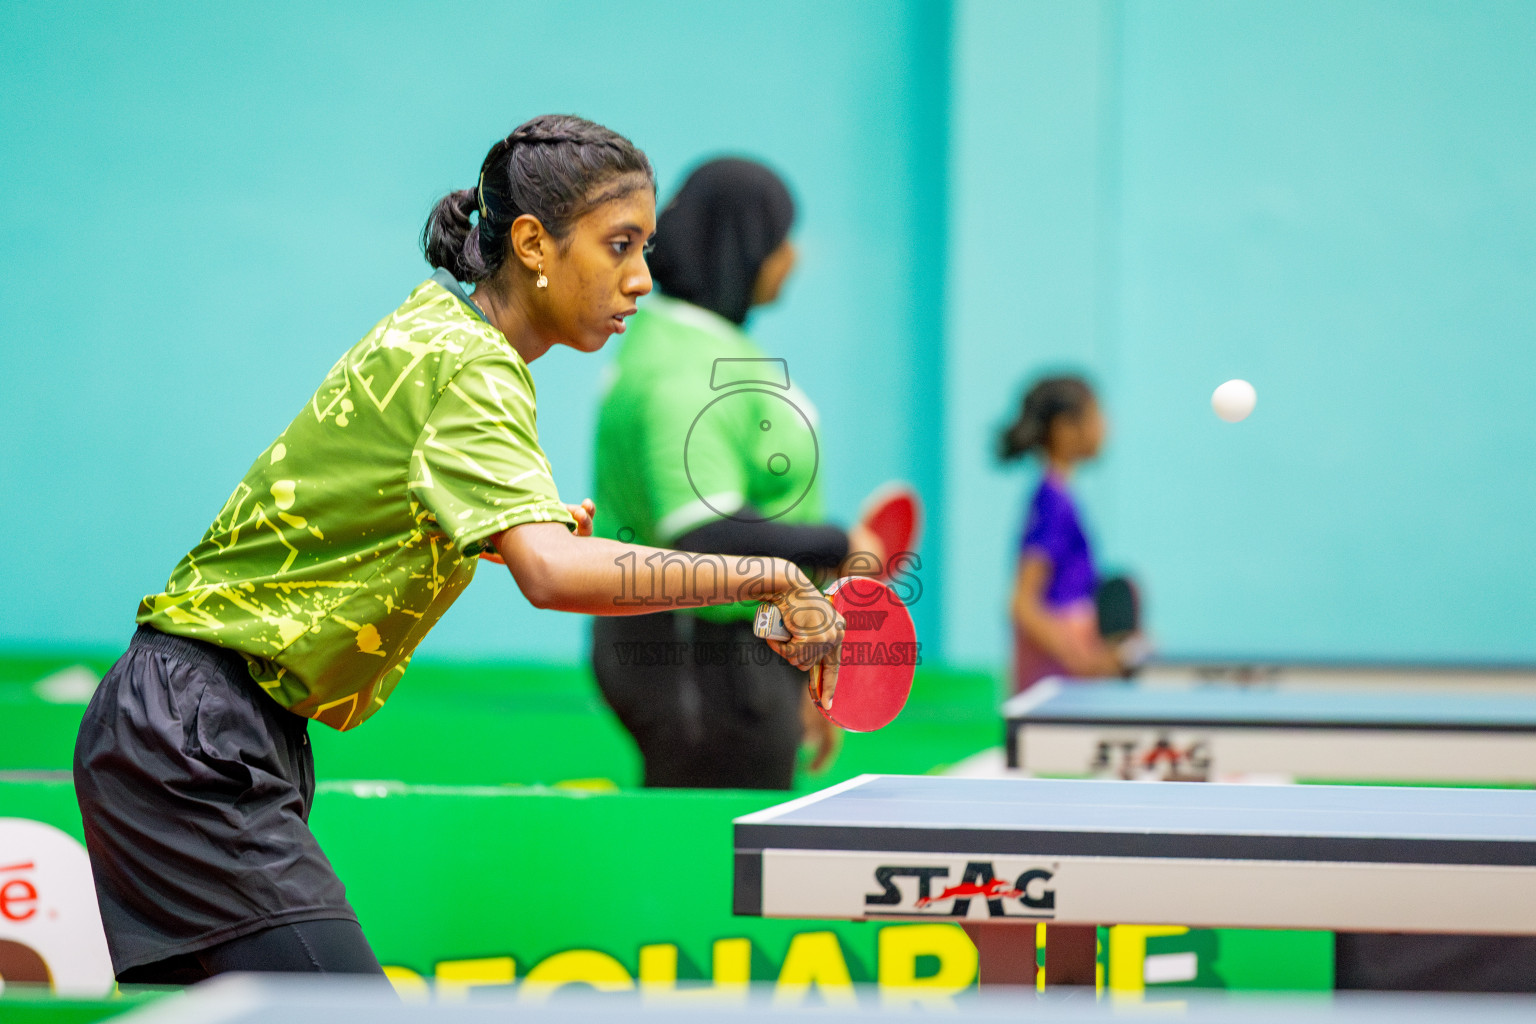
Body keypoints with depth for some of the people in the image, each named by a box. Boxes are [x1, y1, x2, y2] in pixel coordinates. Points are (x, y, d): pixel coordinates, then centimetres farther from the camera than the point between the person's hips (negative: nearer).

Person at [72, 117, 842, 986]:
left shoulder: (438, 321, 11)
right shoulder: (472, 368, -18)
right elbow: (551, 575, -34)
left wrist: (529, 522, 10)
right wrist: (767, 576, -31)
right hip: (198, 745, -11)